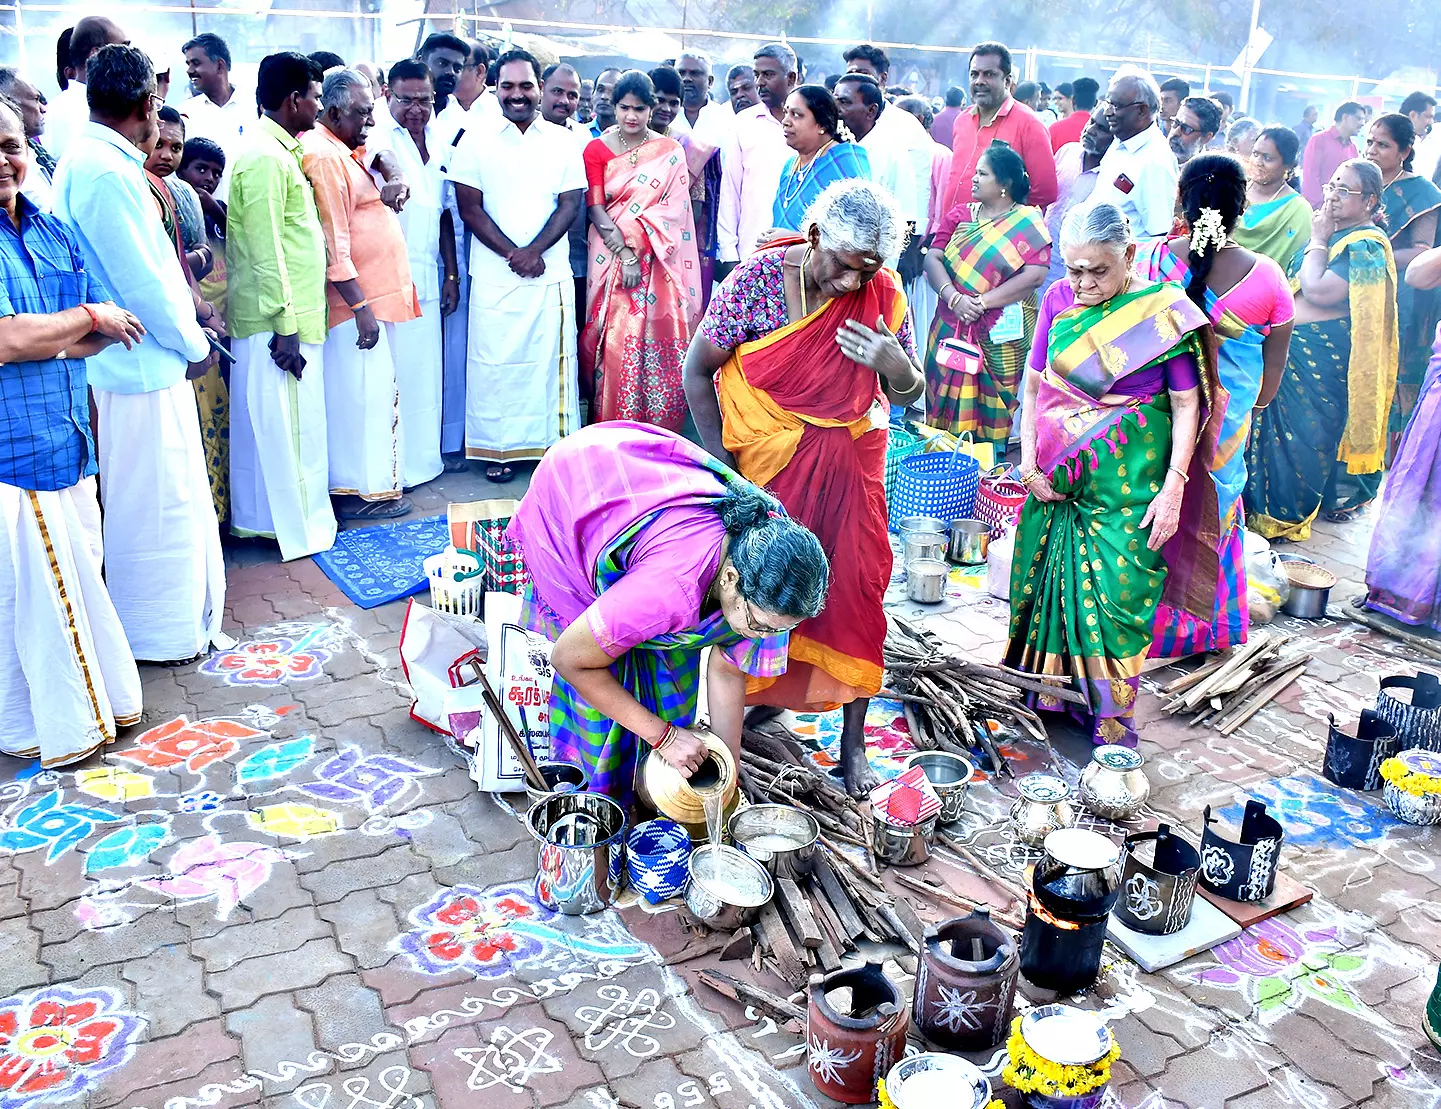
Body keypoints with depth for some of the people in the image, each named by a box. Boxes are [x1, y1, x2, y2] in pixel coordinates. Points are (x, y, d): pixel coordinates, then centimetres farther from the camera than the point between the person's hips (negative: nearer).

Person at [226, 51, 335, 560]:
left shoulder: (278, 152, 15)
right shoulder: (266, 158, -15)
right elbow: (267, 250, -20)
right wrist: (284, 327, -20)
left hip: (287, 315, 10)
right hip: (278, 320, -10)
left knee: (263, 419, 16)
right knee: (289, 423, -3)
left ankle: (258, 515, 26)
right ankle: (298, 527, 6)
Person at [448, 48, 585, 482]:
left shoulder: (562, 142, 7)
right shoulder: (476, 141, 3)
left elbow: (570, 204, 2)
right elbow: (470, 208, -1)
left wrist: (534, 250, -11)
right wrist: (512, 254, -10)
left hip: (551, 273, 1)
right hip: (493, 275, -1)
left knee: (552, 358, 3)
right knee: (494, 360, 1)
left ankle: (554, 444, 14)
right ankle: (497, 447, 12)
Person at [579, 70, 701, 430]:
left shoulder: (669, 151, 6)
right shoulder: (597, 150, 5)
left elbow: (672, 209, -1)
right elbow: (596, 210, -3)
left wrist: (638, 248, -12)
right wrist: (625, 254, -14)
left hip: (657, 261, 0)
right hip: (611, 254, 0)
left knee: (657, 343, -3)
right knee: (615, 342, -5)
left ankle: (658, 434, 7)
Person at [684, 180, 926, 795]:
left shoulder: (884, 292, -8)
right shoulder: (757, 279, -16)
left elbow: (909, 391, 2)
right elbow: (698, 371, -7)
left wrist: (896, 364, -22)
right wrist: (721, 463, -8)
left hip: (848, 462, 2)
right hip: (767, 461, -1)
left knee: (854, 586, 2)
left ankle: (854, 738, 13)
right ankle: (758, 691, 29)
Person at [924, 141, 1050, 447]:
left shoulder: (1028, 221, -1)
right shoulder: (963, 215, 12)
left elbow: (1035, 275, -14)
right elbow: (933, 258, 1)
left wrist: (982, 302, -17)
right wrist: (954, 297, -17)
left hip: (999, 336, -4)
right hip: (952, 328, 4)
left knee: (991, 416, 1)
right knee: (949, 411, 5)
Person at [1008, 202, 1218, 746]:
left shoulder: (1165, 311, -10)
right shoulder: (1059, 300, 1)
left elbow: (1187, 406, -7)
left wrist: (1174, 488, -12)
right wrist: (1028, 459, 0)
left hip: (1130, 482, -4)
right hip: (1057, 477, 4)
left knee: (1119, 594, -2)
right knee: (1044, 578, 12)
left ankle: (1112, 720, 12)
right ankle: (1041, 691, 31)